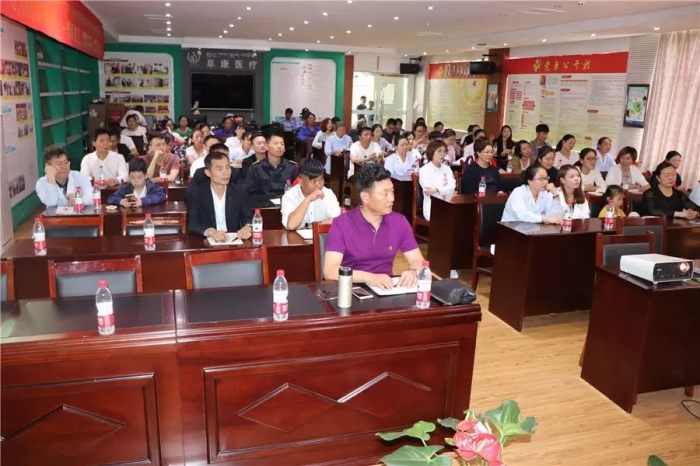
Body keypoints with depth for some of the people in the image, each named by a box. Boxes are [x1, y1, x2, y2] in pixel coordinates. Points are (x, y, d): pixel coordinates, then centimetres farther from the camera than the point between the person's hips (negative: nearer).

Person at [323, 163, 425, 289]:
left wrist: (413, 272, -18)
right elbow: (329, 271, -19)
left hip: (386, 289, 3)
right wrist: (370, 277, -31)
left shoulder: (399, 222, 3)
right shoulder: (341, 224, -11)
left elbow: (418, 260, 5)